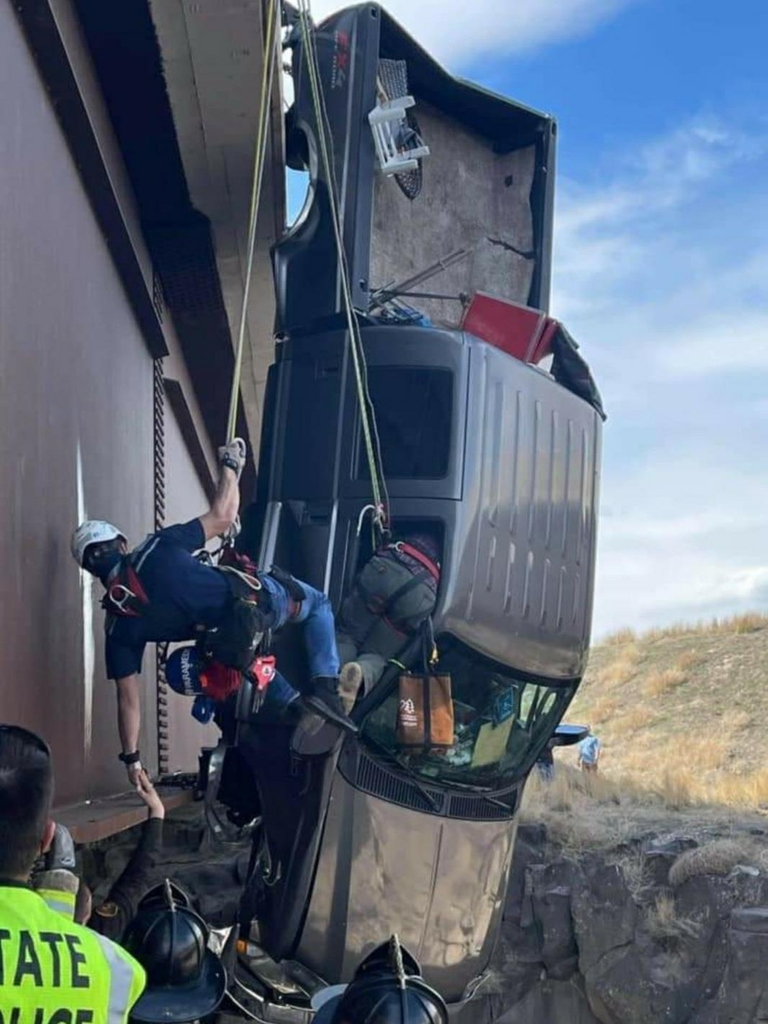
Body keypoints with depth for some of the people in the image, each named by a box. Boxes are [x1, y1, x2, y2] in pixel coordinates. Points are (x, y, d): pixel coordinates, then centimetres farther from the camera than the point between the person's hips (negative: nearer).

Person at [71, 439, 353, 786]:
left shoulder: (118, 625, 4)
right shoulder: (156, 549, -3)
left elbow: (127, 697, 7)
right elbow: (222, 517, 0)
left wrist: (131, 756, 17)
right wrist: (230, 465, 15)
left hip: (228, 648, 3)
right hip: (256, 599, -3)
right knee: (318, 603, 27)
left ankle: (293, 703, 20)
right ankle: (325, 688, 6)